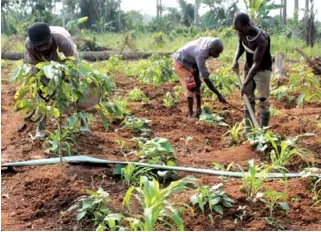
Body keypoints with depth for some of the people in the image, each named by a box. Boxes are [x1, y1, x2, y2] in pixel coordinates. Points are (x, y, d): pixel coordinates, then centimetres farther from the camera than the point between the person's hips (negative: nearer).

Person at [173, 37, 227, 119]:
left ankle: (198, 109, 16)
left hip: (189, 61, 9)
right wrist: (219, 95, -40)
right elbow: (205, 78, -40)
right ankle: (191, 114, -12)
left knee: (197, 84, 8)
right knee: (191, 86, -16)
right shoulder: (201, 54, -39)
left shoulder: (210, 41, -17)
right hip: (181, 63, -9)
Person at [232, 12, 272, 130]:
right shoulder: (242, 33, -14)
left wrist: (245, 84, -32)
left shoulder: (261, 39, -33)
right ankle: (248, 129, 12)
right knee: (248, 99, 7)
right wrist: (236, 60, -10)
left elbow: (256, 64, -31)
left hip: (262, 69, -7)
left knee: (263, 101, -7)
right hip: (248, 68, 7)